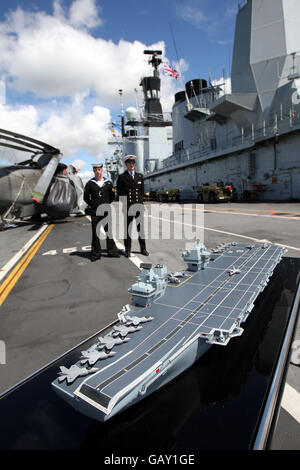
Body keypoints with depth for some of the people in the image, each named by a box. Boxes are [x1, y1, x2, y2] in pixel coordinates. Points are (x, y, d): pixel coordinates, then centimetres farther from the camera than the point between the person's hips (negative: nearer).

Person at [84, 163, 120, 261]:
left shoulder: (108, 183, 6)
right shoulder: (89, 184, 3)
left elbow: (112, 196, 14)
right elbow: (85, 197, 9)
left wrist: (107, 205, 8)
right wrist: (92, 205, 2)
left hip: (106, 211, 1)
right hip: (95, 212, -1)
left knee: (109, 231, 4)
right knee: (95, 233, 3)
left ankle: (112, 251, 15)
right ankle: (96, 253, 12)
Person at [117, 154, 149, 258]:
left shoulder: (140, 176, 12)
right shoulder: (121, 177, 2)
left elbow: (142, 191, 15)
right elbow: (120, 193, 2)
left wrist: (139, 202, 7)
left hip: (139, 206, 3)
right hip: (127, 207, -3)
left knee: (141, 228, 6)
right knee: (127, 229, 2)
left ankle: (143, 249, 14)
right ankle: (127, 250, 11)